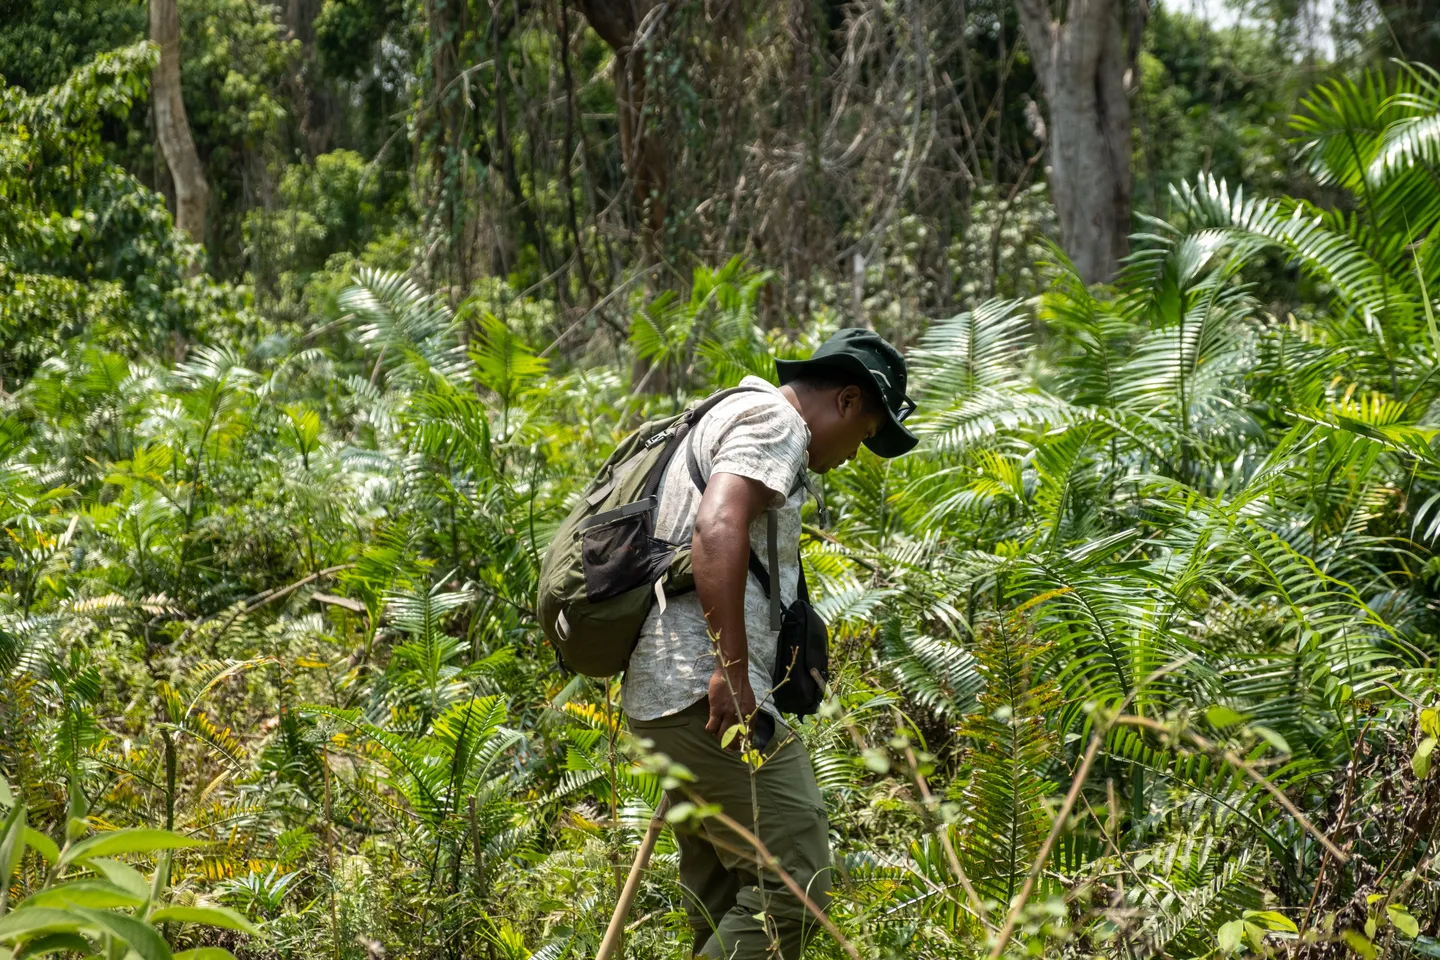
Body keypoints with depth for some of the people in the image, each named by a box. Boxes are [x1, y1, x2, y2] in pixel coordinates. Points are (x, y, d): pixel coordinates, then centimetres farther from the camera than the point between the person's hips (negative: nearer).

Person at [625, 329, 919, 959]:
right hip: (708, 693, -11)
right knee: (790, 888, -15)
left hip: (663, 693, 11)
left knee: (724, 906, 10)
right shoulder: (774, 419, -5)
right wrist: (733, 671, -26)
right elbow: (717, 529, -22)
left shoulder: (729, 420, 28)